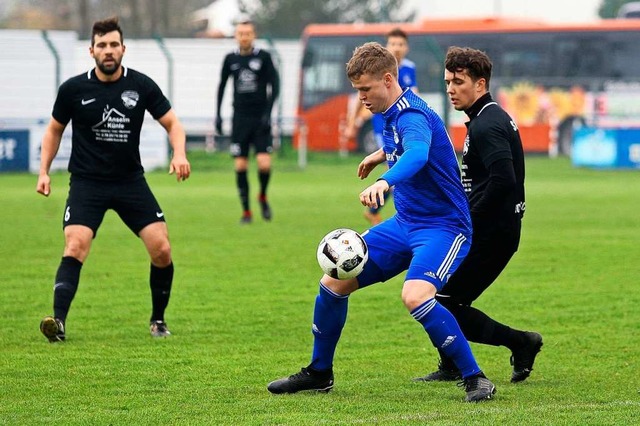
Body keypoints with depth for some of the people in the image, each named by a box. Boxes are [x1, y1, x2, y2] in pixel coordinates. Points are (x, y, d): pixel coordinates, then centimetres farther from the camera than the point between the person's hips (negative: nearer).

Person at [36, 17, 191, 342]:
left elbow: (172, 123, 5)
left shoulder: (142, 86, -3)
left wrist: (179, 154, -14)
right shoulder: (73, 89, -3)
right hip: (86, 182, -1)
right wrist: (44, 172, 3)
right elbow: (54, 130, 12)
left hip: (131, 181, 2)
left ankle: (158, 320, 13)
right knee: (75, 246, -22)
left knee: (161, 249, -8)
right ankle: (58, 321, -29)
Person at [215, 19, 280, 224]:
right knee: (240, 166, -3)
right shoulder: (231, 59, 5)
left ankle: (263, 197, 17)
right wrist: (218, 114, 10)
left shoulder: (263, 57, -2)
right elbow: (222, 86, 16)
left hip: (260, 118, -2)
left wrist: (268, 112, -11)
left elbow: (274, 85, -2)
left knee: (264, 164, -12)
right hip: (240, 118, 2)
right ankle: (246, 211, 9)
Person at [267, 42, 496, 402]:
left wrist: (385, 181, -64)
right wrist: (383, 154, 43)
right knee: (334, 282, 6)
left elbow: (418, 154, -47)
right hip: (404, 223, 9)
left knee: (416, 295, -34)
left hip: (443, 227, -9)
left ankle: (476, 379, -22)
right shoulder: (393, 113, 6)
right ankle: (319, 373, 25)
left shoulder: (412, 115, -23)